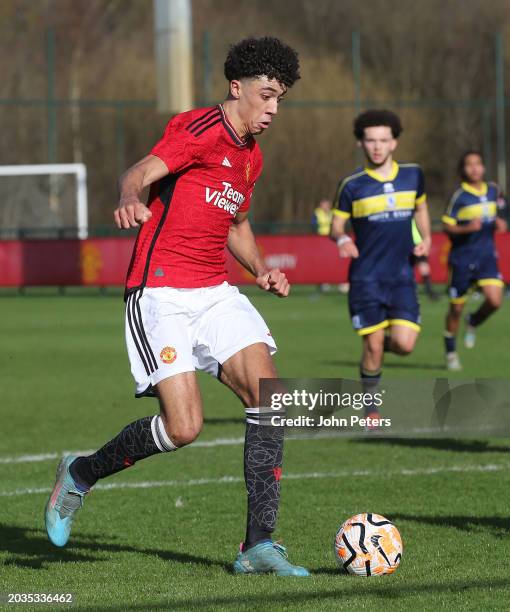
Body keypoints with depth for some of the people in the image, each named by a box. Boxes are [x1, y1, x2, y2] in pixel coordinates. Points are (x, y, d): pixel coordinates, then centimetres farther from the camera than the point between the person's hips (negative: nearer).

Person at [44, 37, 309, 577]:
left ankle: (258, 544, -7)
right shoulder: (200, 129, -9)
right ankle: (81, 474, 11)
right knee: (184, 426, -16)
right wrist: (130, 201, -47)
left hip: (215, 294, 8)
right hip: (160, 294, -8)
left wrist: (260, 270, 13)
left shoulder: (250, 156, 17)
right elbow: (140, 173, -23)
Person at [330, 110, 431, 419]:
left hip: (402, 276, 2)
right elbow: (336, 225, 4)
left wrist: (426, 237, 5)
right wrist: (342, 239, -19)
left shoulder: (413, 175, 4)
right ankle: (371, 408, 16)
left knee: (404, 344, -11)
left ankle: (381, 343, 25)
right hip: (366, 277, -2)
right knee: (373, 348, -5)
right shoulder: (352, 184, -4)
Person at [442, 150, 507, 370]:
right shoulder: (459, 196, -11)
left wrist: (499, 223, -1)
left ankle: (473, 323, 19)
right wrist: (467, 228, -26)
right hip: (462, 256, -3)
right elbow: (447, 226, -9)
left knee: (494, 300, -14)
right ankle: (450, 352, 26)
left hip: (486, 255, 3)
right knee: (457, 307, 6)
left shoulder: (493, 191, 4)